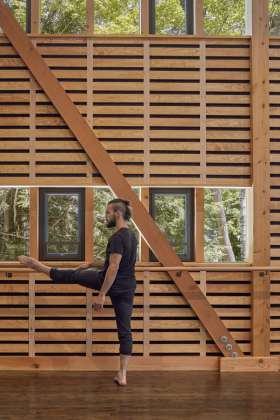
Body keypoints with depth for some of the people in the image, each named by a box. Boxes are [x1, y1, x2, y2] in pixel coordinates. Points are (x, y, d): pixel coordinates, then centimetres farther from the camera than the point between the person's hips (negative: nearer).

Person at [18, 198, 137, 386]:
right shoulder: (132, 235, 11)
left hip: (109, 282, -8)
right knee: (125, 330, 7)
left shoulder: (117, 237, -19)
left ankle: (37, 265, 31)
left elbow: (113, 268, -24)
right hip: (127, 288, 8)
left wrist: (101, 294, -22)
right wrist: (91, 264, 32)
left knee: (72, 275, 12)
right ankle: (122, 375, 11)